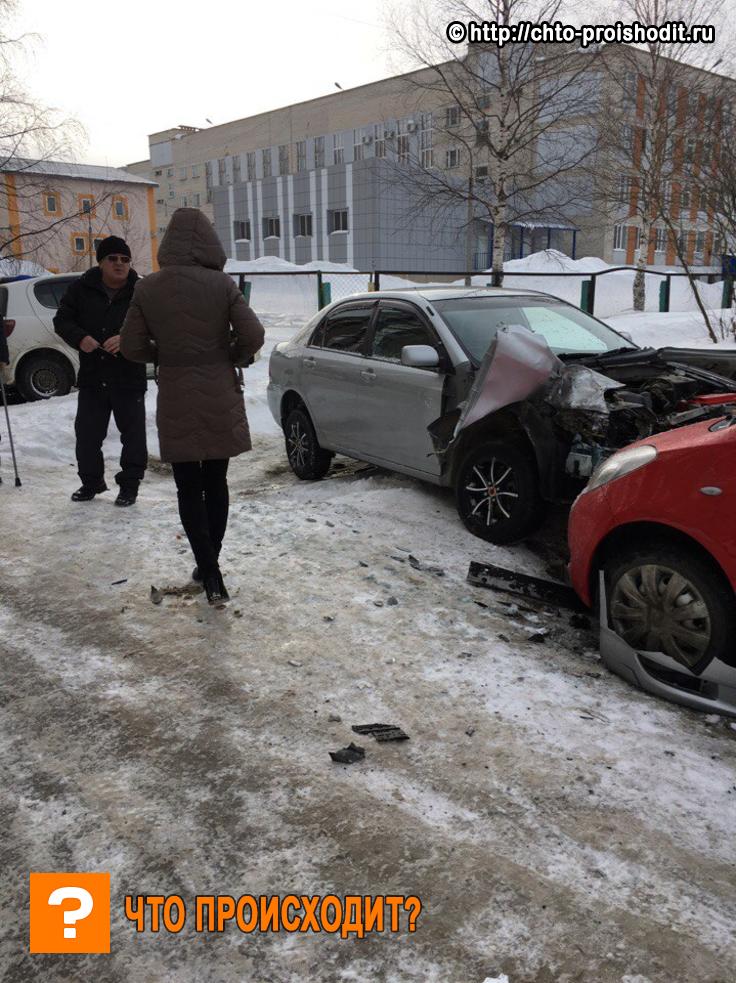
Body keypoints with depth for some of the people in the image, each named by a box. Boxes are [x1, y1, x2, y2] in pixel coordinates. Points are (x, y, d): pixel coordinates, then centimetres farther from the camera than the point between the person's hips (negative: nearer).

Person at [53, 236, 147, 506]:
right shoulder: (82, 288, 2)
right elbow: (62, 320, 6)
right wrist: (80, 338, -15)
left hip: (129, 379, -3)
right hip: (91, 378, 3)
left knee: (133, 434, 4)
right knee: (87, 433, 10)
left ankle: (129, 484, 18)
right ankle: (91, 482, 27)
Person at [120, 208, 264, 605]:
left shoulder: (147, 289, -4)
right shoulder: (222, 284, -8)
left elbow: (131, 347, -2)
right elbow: (253, 336, -11)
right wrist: (234, 359, 8)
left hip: (175, 401, 0)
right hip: (220, 397, 0)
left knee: (189, 488, 9)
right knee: (215, 483, 16)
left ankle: (210, 572, 1)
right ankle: (211, 565, 25)